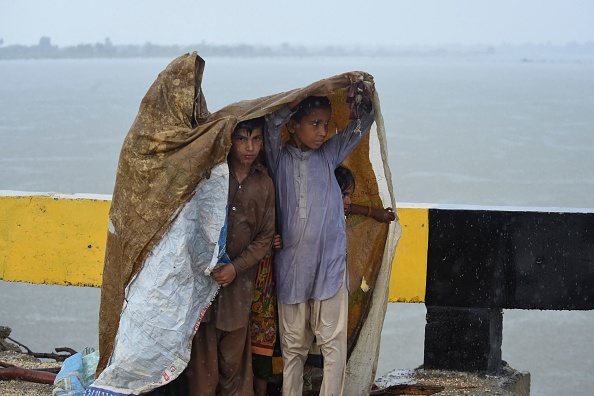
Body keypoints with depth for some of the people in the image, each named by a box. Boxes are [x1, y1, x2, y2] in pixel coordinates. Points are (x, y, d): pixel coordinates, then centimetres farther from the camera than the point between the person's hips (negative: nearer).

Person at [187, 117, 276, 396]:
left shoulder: (264, 184, 6)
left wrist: (236, 267, -7)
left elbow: (265, 237, 7)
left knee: (234, 360, 8)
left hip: (240, 281, 2)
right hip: (203, 277, -2)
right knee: (203, 356, -3)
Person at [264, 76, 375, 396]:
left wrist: (366, 97, -9)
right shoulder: (279, 159, 2)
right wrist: (299, 100, -15)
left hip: (330, 266, 1)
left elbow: (360, 126, 6)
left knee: (333, 343, -2)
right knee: (293, 344, 8)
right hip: (291, 267, -1)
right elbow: (272, 123, -14)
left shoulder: (329, 155, 9)